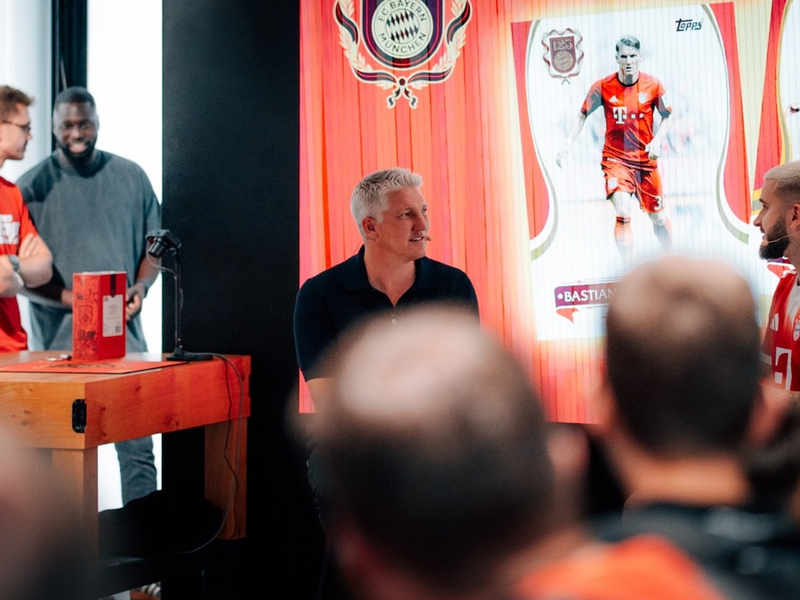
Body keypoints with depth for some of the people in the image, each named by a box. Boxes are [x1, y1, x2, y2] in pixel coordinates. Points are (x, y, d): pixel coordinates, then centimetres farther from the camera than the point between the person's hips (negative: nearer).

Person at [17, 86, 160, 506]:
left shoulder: (130, 177, 8)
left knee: (137, 446, -1)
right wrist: (71, 298, -16)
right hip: (57, 338, -1)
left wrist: (141, 285, -5)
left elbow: (154, 243, 15)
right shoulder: (32, 186, 0)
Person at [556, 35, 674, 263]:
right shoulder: (603, 86, -7)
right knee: (623, 213, -22)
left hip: (646, 159, 2)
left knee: (658, 217, 12)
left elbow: (667, 116, 7)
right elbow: (583, 114, 5)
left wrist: (657, 141, -10)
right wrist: (569, 141, -6)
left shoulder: (653, 85, -5)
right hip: (615, 158, -2)